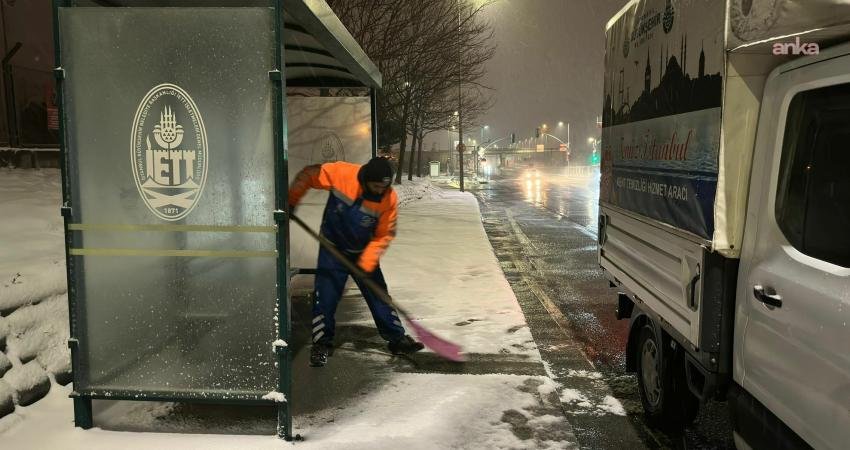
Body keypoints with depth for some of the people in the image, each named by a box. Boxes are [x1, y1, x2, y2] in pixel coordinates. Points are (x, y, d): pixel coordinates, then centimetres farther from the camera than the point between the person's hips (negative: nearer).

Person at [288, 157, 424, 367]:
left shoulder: (389, 199, -20)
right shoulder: (340, 173, -24)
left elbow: (385, 234, -13)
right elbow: (308, 175, -10)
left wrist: (369, 259, -23)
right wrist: (290, 201, -9)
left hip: (364, 253, 1)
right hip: (333, 248, -1)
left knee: (379, 295, 4)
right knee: (326, 295, -5)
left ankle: (397, 339, 17)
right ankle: (322, 344, 11)